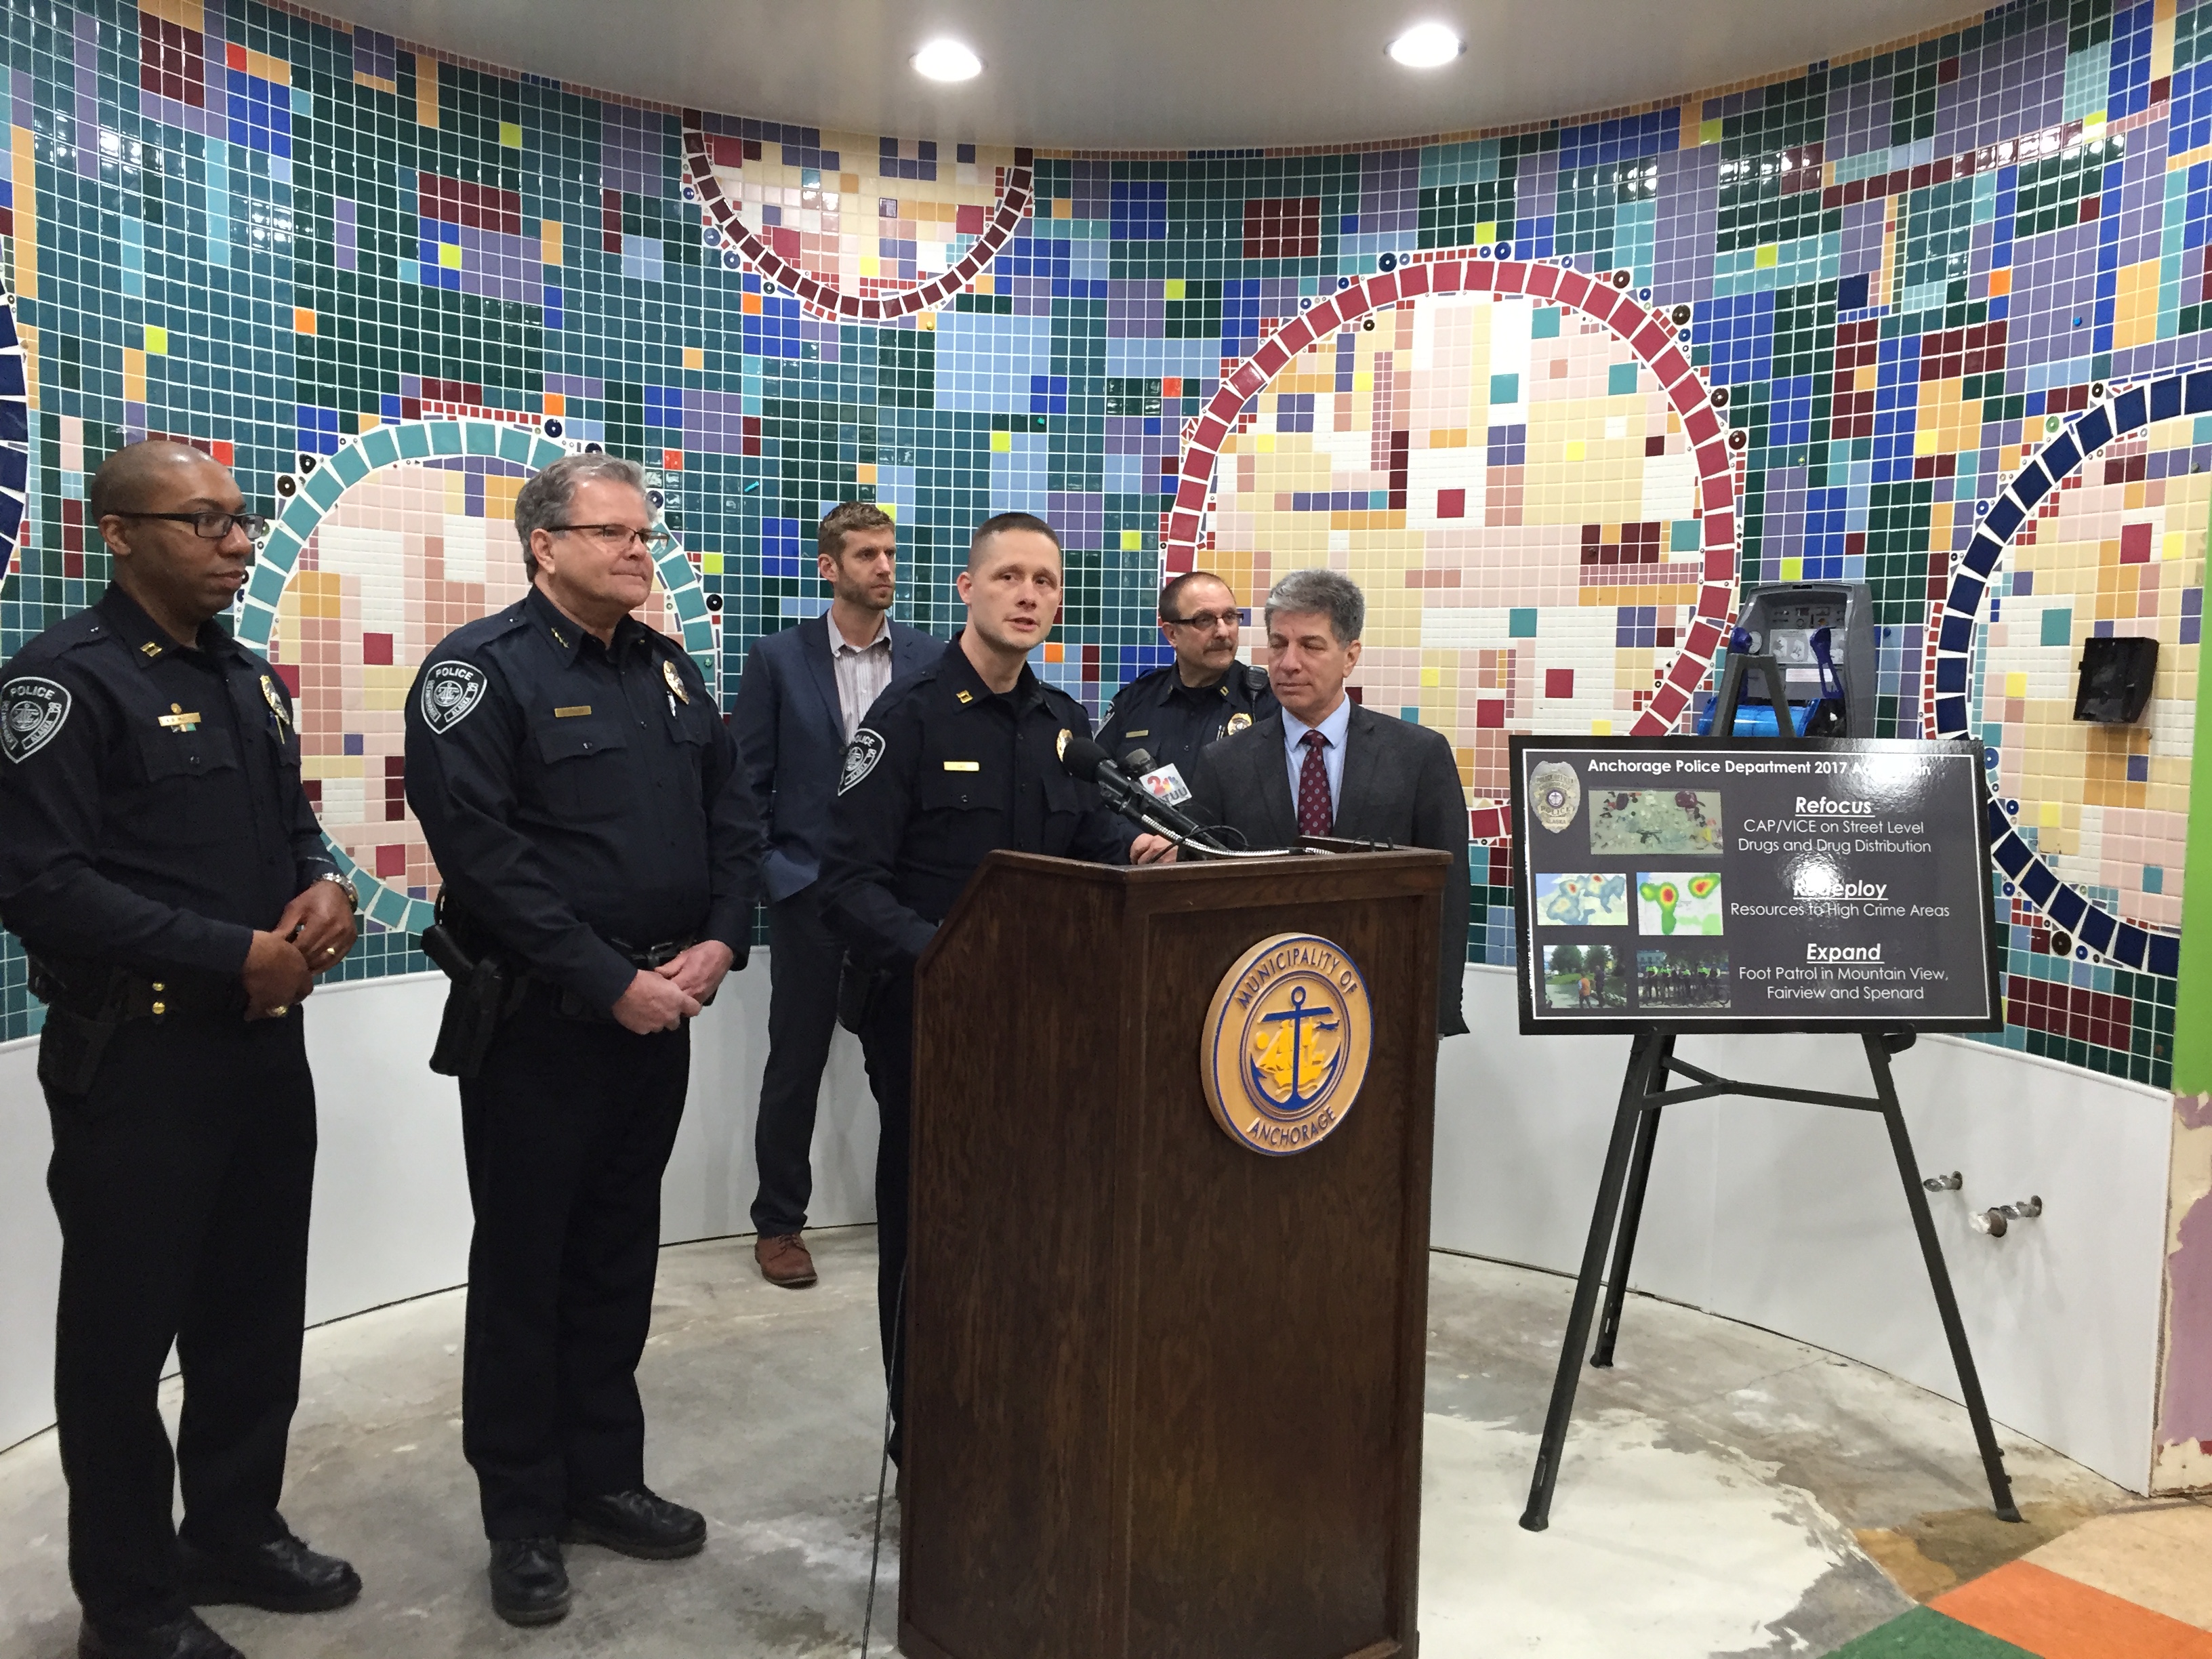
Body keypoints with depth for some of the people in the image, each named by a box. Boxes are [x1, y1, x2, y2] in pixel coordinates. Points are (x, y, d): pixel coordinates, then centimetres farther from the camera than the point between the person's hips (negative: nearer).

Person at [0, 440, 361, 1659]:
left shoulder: (250, 681, 13)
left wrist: (326, 888, -4)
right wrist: (233, 956, -18)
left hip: (266, 1039, 7)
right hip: (138, 1056, -7)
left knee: (256, 1308, 17)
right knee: (126, 1329, 7)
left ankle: (234, 1533, 36)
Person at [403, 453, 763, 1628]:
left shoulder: (667, 668, 11)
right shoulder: (481, 670, -10)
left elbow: (731, 813, 11)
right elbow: (482, 852, -19)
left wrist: (719, 941, -5)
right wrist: (613, 982, -19)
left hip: (657, 1010, 6)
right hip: (535, 1018, -6)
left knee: (619, 1254, 15)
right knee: (524, 1263, 7)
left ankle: (603, 1478, 31)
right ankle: (523, 1521, 22)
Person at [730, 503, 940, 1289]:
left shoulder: (931, 658, 3)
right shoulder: (779, 658, -1)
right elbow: (746, 782, 0)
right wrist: (771, 872, -7)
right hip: (811, 892, -1)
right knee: (795, 1066, 8)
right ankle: (778, 1223, 22)